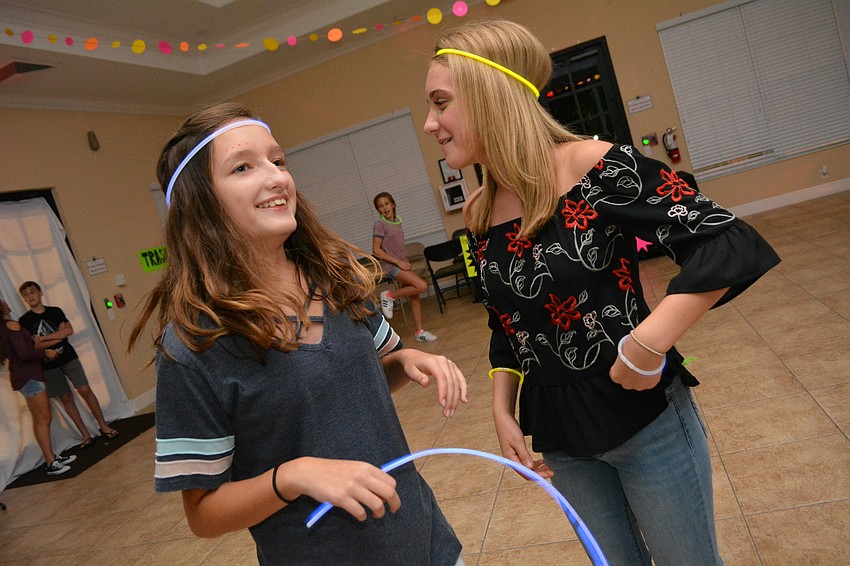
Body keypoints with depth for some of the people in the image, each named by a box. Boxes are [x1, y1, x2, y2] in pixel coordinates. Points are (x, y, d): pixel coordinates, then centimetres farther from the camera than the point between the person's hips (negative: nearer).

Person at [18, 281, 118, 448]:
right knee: (66, 398, 3)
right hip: (48, 365, 0)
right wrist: (59, 335, -12)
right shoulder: (24, 321, -1)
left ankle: (103, 426, 5)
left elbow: (69, 330, -9)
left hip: (69, 358, 1)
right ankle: (85, 435, 10)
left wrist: (43, 338, -12)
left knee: (85, 390, -5)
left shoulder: (55, 311, 5)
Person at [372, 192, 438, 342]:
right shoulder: (380, 223, -10)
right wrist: (398, 262, -16)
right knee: (422, 286, -20)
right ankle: (390, 296, -4)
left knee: (414, 295, 5)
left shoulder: (397, 221, 11)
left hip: (402, 263, 7)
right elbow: (376, 250, -15)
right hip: (390, 265, -7)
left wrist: (405, 262, 5)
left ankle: (419, 332, 14)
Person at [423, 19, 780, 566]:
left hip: (644, 416, -4)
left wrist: (649, 343, -26)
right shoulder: (479, 213, -1)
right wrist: (502, 410, 3)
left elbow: (731, 244, -19)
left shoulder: (598, 169, -19)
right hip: (560, 440, 5)